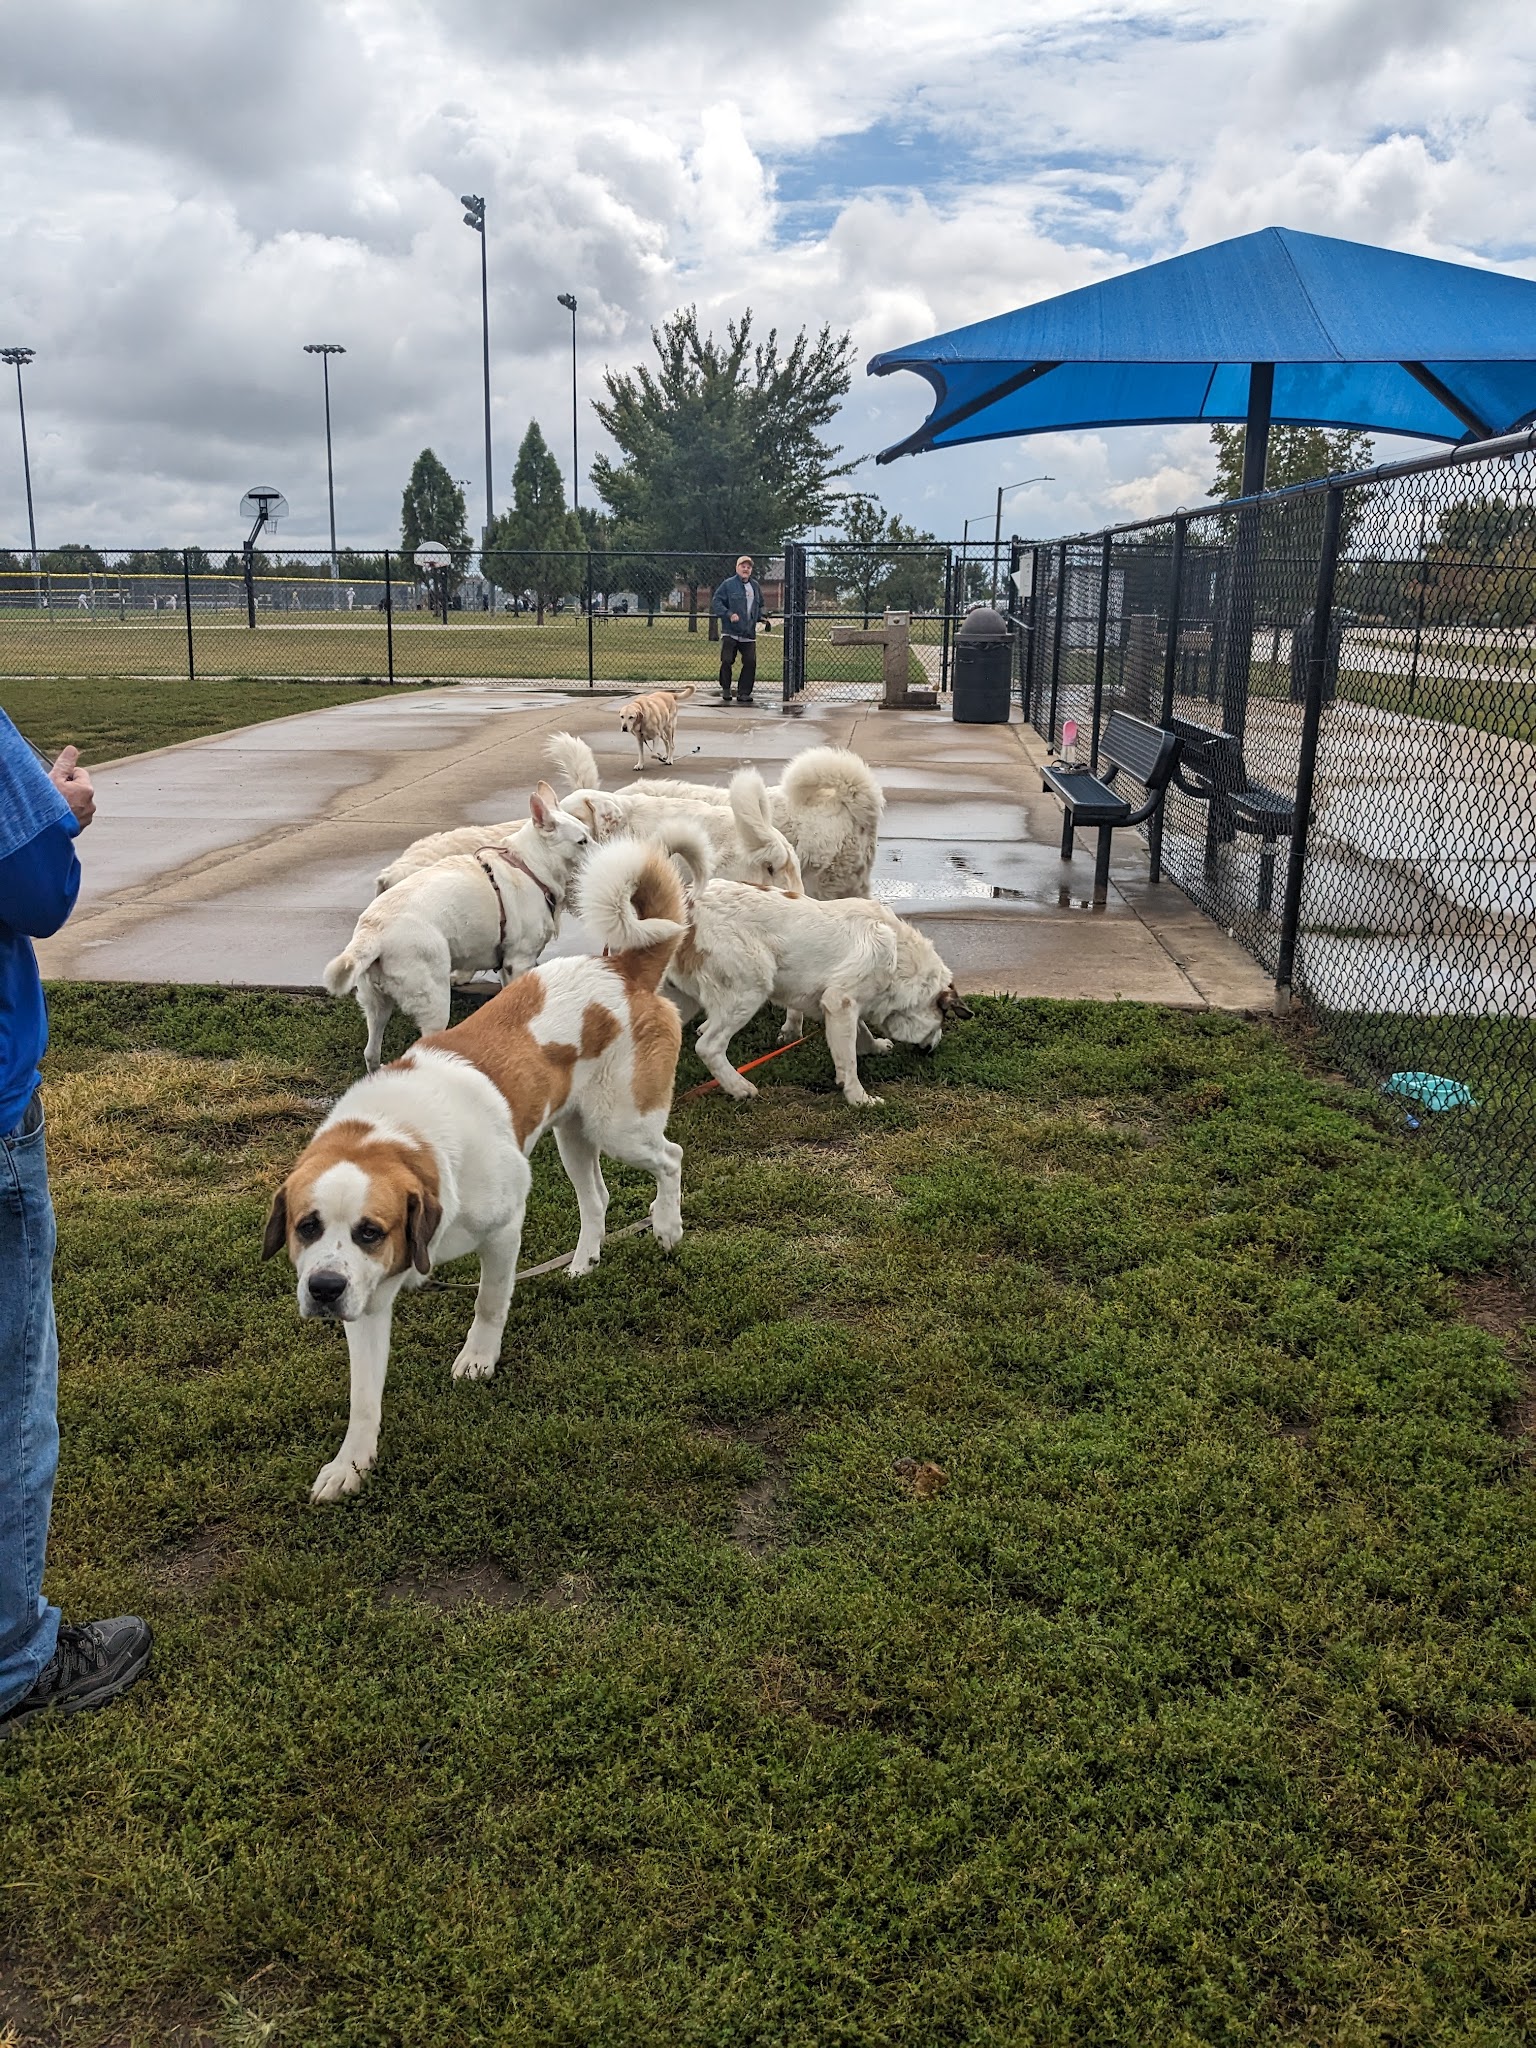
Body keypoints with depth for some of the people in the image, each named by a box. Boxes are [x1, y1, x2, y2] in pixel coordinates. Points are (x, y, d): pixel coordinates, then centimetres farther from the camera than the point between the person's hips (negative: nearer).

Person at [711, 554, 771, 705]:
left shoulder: (755, 586, 16)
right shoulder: (728, 584, -2)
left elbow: (759, 606, 29)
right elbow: (716, 602, -7)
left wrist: (762, 619, 12)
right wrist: (729, 614, -18)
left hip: (749, 633, 4)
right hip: (730, 632, -4)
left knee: (750, 662, -4)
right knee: (727, 661, -7)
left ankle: (743, 692, 7)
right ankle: (725, 689, 14)